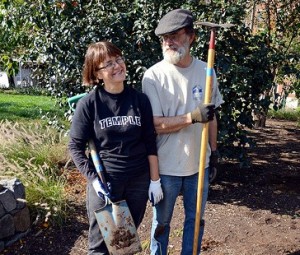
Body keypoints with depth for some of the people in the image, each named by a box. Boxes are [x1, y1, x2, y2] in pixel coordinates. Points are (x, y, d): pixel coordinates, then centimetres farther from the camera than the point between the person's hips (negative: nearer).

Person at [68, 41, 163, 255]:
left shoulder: (140, 99, -3)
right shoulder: (88, 104, -10)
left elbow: (150, 142, 1)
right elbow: (75, 147, -5)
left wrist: (155, 180, 1)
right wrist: (94, 179, -13)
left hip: (139, 181, 2)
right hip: (104, 182, -2)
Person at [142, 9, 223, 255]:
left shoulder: (206, 71, -2)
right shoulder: (154, 75, -14)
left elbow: (211, 116, 8)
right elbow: (155, 124, -17)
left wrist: (213, 150, 10)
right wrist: (193, 117, -29)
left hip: (199, 163, 3)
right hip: (166, 166, -3)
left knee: (196, 219, 20)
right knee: (162, 221, 16)